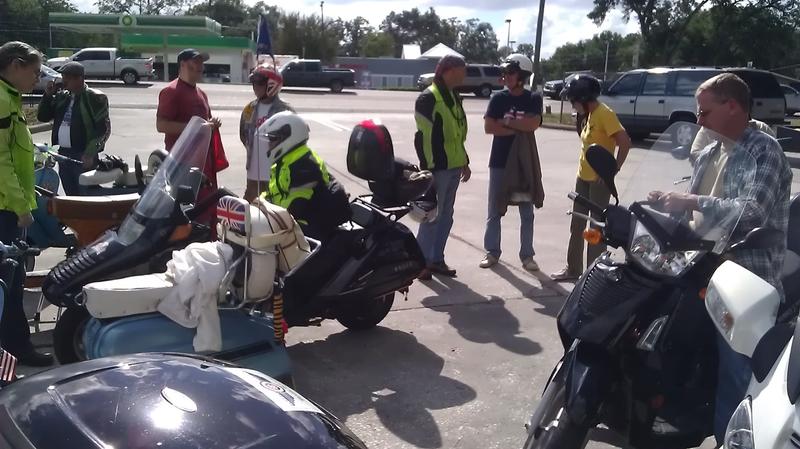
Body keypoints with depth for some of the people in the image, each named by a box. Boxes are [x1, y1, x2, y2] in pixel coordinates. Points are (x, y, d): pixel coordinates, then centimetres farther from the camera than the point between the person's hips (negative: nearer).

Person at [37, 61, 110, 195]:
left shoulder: (95, 97, -7)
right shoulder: (62, 96, 13)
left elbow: (104, 129, -12)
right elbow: (42, 117, 18)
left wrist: (90, 153, -19)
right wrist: (48, 94, 3)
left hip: (84, 156, -7)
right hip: (63, 153, 7)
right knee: (71, 195, 13)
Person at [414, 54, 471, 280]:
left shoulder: (454, 97, 17)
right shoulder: (429, 98, -12)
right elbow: (425, 135, -17)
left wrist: (464, 161, 21)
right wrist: (428, 167, -19)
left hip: (454, 167, 9)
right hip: (437, 168, -9)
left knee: (446, 215, 13)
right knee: (432, 216, -5)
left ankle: (436, 259, 22)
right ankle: (421, 261, 4)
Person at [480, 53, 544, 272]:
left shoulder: (534, 99, -1)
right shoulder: (498, 98, 0)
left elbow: (532, 124, -18)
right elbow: (488, 127, -11)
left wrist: (507, 121, -13)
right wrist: (518, 128, -14)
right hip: (499, 161, 1)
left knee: (527, 212, 7)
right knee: (494, 211, 6)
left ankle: (527, 255, 15)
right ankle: (492, 251, 18)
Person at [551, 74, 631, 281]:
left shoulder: (604, 113, -17)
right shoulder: (590, 114, 10)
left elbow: (625, 142, -24)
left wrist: (613, 170, -20)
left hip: (599, 180, -9)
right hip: (583, 177, 9)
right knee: (577, 225, 15)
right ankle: (573, 268, 26)